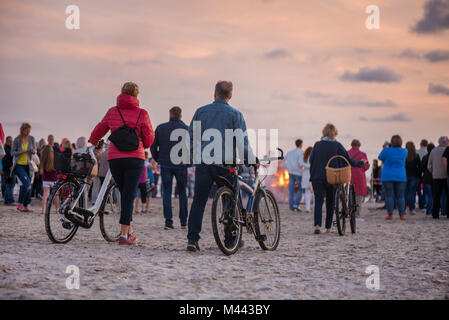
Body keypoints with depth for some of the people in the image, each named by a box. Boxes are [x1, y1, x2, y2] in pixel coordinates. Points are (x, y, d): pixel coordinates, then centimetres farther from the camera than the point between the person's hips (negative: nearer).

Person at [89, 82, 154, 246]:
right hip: (135, 157, -2)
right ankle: (124, 235, -10)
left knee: (125, 193, 18)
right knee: (129, 195, -2)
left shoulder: (112, 112, 6)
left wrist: (93, 142, 40)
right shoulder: (142, 114, -1)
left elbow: (99, 130, 18)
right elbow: (149, 138, 3)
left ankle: (130, 231, 21)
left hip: (114, 158, 3)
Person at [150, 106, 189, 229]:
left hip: (165, 165, 1)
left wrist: (158, 160, 19)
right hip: (181, 165, -1)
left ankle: (168, 221, -6)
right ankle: (183, 222, 10)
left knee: (166, 192, 4)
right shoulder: (186, 129, -2)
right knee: (182, 192, 10)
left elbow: (153, 147, 6)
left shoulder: (160, 128, 4)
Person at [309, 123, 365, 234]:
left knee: (318, 201, -3)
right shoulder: (337, 145, -4)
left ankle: (317, 225, -24)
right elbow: (348, 160, -2)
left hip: (317, 177, 0)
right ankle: (328, 227, 18)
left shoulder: (317, 145, 0)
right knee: (330, 202, 13)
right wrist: (361, 163, 13)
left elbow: (311, 160, 1)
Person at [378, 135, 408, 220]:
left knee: (389, 196, 0)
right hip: (400, 176, 2)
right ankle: (401, 215, 2)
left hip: (387, 177, -2)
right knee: (400, 196, 5)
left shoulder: (386, 150, -8)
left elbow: (380, 158, 9)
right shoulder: (404, 151, 0)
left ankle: (390, 214, -4)